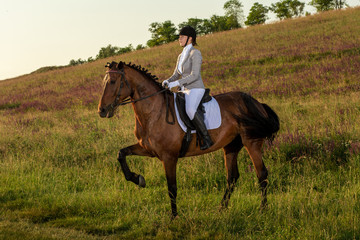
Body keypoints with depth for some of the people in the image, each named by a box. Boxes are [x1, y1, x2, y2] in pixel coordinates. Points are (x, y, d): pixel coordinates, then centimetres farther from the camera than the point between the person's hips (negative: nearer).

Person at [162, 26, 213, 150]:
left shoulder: (195, 53, -10)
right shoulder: (181, 56, 16)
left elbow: (194, 75, -19)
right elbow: (176, 75, 19)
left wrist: (176, 83, -25)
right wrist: (167, 81, -3)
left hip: (196, 90, -10)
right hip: (185, 90, 10)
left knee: (190, 110, -36)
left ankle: (207, 139, -30)